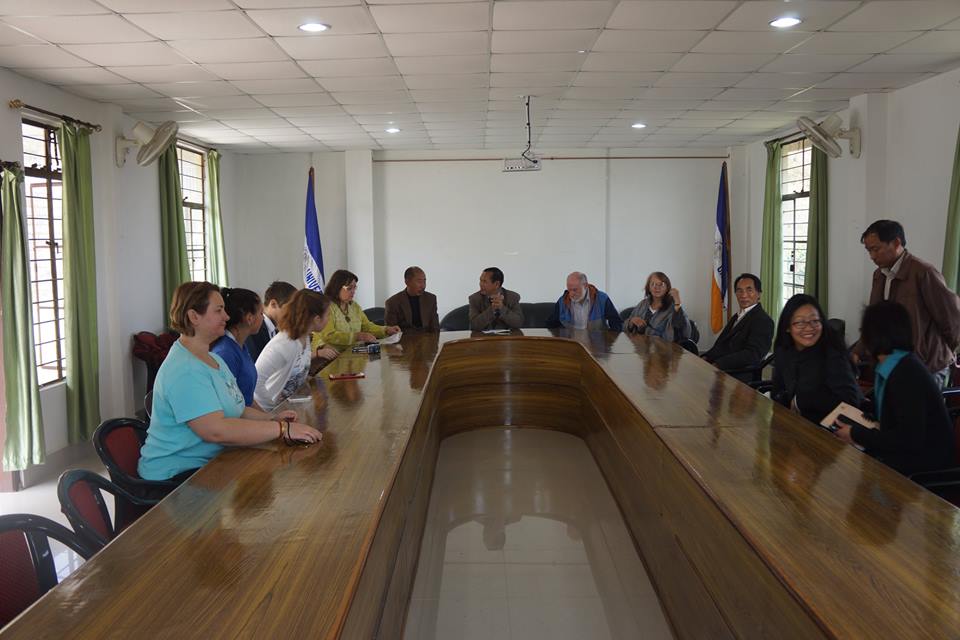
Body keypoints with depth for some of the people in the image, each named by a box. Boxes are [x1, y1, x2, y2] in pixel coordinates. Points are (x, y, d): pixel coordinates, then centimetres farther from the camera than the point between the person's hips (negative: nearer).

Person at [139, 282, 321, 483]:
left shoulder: (212, 359, 15)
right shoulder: (184, 371, -20)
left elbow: (231, 408, 20)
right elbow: (216, 430, -29)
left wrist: (271, 419, 1)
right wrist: (282, 429, -27)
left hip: (211, 461, 10)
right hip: (176, 474, -10)